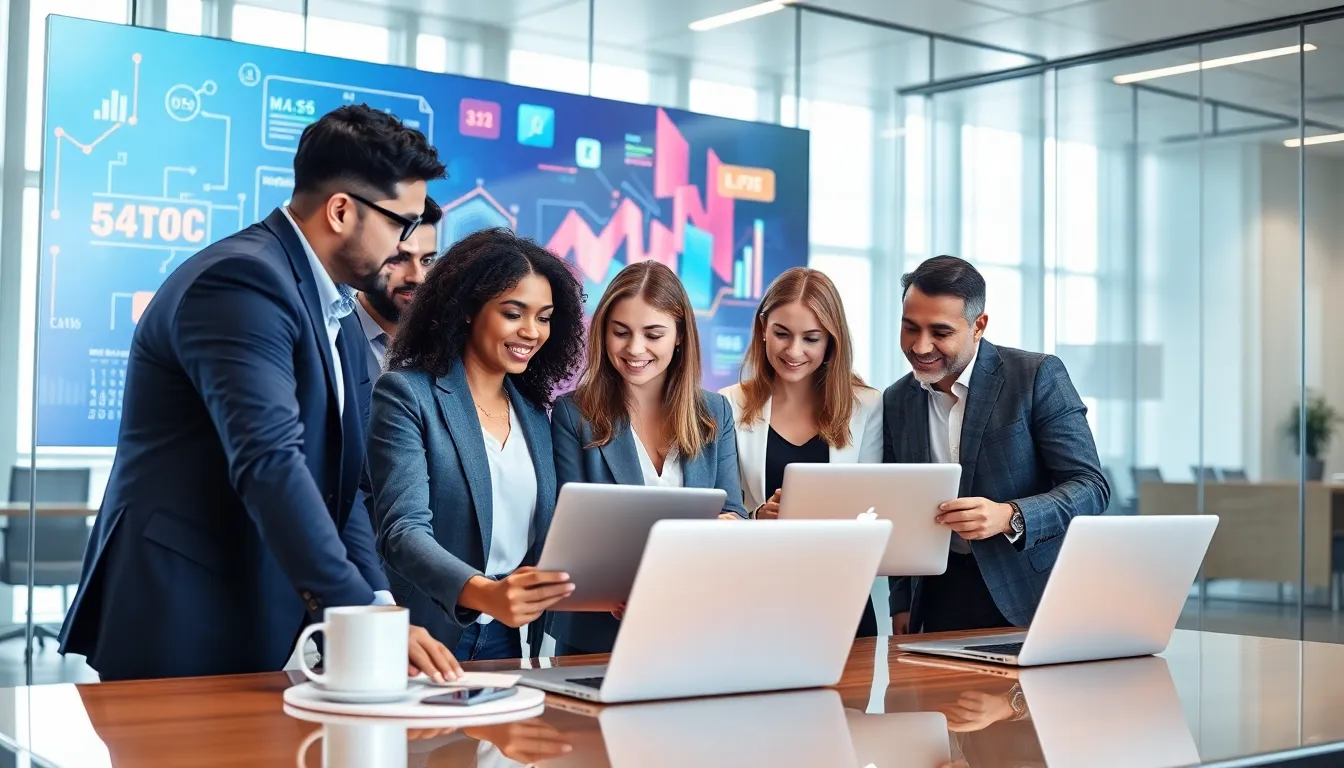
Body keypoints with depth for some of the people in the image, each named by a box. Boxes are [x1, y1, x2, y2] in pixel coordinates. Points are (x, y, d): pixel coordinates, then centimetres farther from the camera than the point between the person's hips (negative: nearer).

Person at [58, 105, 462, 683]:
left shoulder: (335, 311, 13)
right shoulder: (241, 281, -17)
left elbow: (337, 482, 10)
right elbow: (268, 462, -28)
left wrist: (377, 614, -3)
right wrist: (362, 612, -31)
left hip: (268, 630, 9)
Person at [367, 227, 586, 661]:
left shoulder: (533, 414, 12)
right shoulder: (406, 394, -7)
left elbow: (544, 539, 13)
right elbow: (403, 530, -18)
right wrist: (484, 593, -35)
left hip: (511, 642, 5)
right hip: (428, 643, -5)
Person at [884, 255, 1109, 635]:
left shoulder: (1038, 376, -7)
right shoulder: (896, 402, 7)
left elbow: (1091, 487, -11)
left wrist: (1009, 517, -27)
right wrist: (902, 603, 6)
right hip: (940, 600, 3)